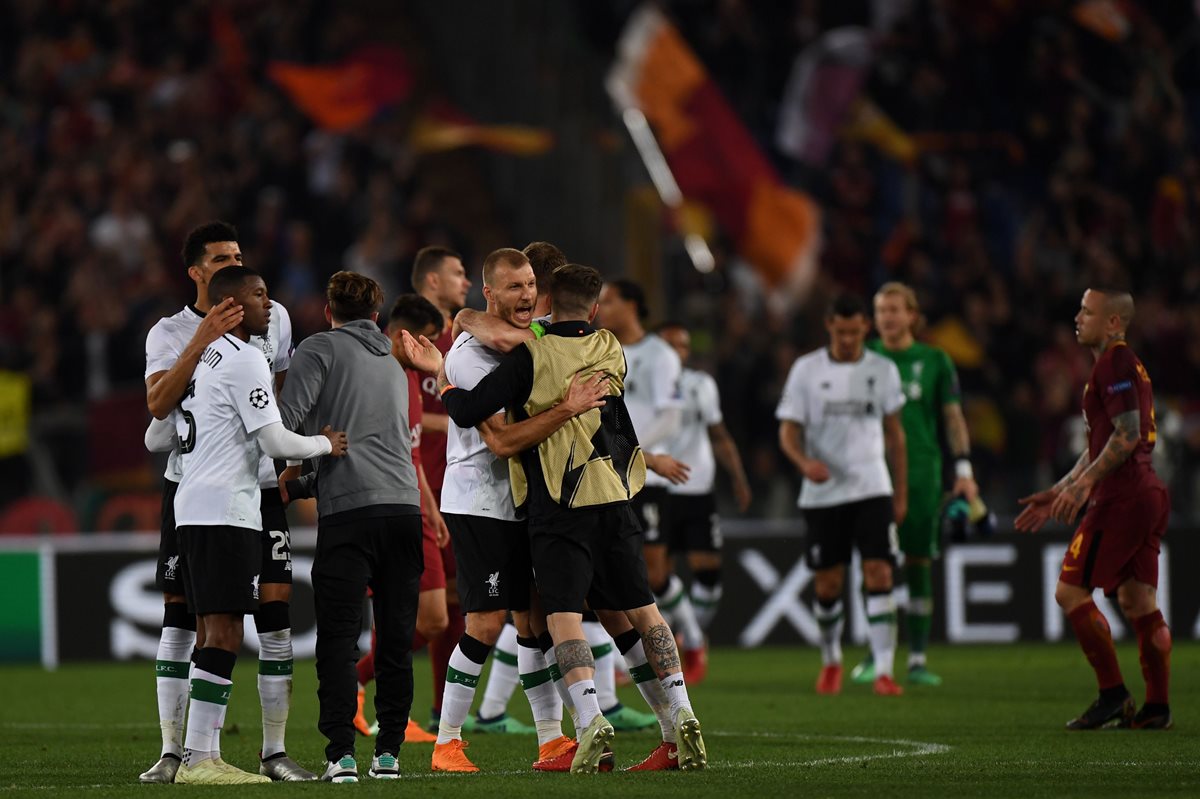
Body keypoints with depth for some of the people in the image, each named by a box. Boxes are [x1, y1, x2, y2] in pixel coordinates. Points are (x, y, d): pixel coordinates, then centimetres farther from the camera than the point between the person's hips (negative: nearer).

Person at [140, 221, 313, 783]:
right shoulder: (170, 333, -1)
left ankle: (275, 751, 0)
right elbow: (158, 403, -18)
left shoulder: (273, 318, 8)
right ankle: (172, 751, 4)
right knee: (180, 615, -2)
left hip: (258, 484, 2)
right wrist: (202, 341, -25)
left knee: (274, 611, -5)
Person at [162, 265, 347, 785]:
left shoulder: (200, 358, 18)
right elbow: (274, 442, -14)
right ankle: (199, 758, -14)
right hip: (226, 510, -10)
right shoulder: (245, 360, -11)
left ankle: (199, 756, 8)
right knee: (223, 635, -10)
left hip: (192, 505, 10)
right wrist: (325, 444, 5)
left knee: (218, 633, 10)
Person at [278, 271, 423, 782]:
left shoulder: (320, 348, 6)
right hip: (405, 505, 5)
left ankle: (341, 754, -14)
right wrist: (298, 485, 32)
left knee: (338, 639, -5)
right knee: (396, 639, 8)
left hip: (348, 510, -5)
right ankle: (388, 753, 7)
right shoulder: (393, 367, 26)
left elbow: (286, 418, -7)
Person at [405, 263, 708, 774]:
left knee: (564, 616, -7)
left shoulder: (532, 357, -8)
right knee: (643, 610, 12)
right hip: (615, 499, 5)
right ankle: (682, 716, 6)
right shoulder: (611, 351, 8)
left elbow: (468, 411, -12)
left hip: (558, 507, -5)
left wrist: (440, 372, 6)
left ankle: (591, 720, -24)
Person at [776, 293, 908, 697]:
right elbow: (788, 431, -3)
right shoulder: (806, 370, -1)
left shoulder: (882, 370, 4)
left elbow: (894, 433, 13)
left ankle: (884, 670, -16)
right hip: (822, 492, 0)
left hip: (872, 487, 0)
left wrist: (901, 493, 12)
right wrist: (804, 462, -24)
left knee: (879, 574, -13)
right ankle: (831, 661, 28)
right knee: (827, 584, 6)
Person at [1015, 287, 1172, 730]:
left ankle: (1113, 694, -6)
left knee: (1071, 591, -6)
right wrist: (1057, 492, 26)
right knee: (1138, 602, 9)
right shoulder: (1125, 364, 21)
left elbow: (1127, 435, -19)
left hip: (1121, 497, -10)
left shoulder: (1115, 363, -11)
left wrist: (1084, 483, -18)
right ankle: (1156, 707, 8)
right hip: (1148, 495, 10)